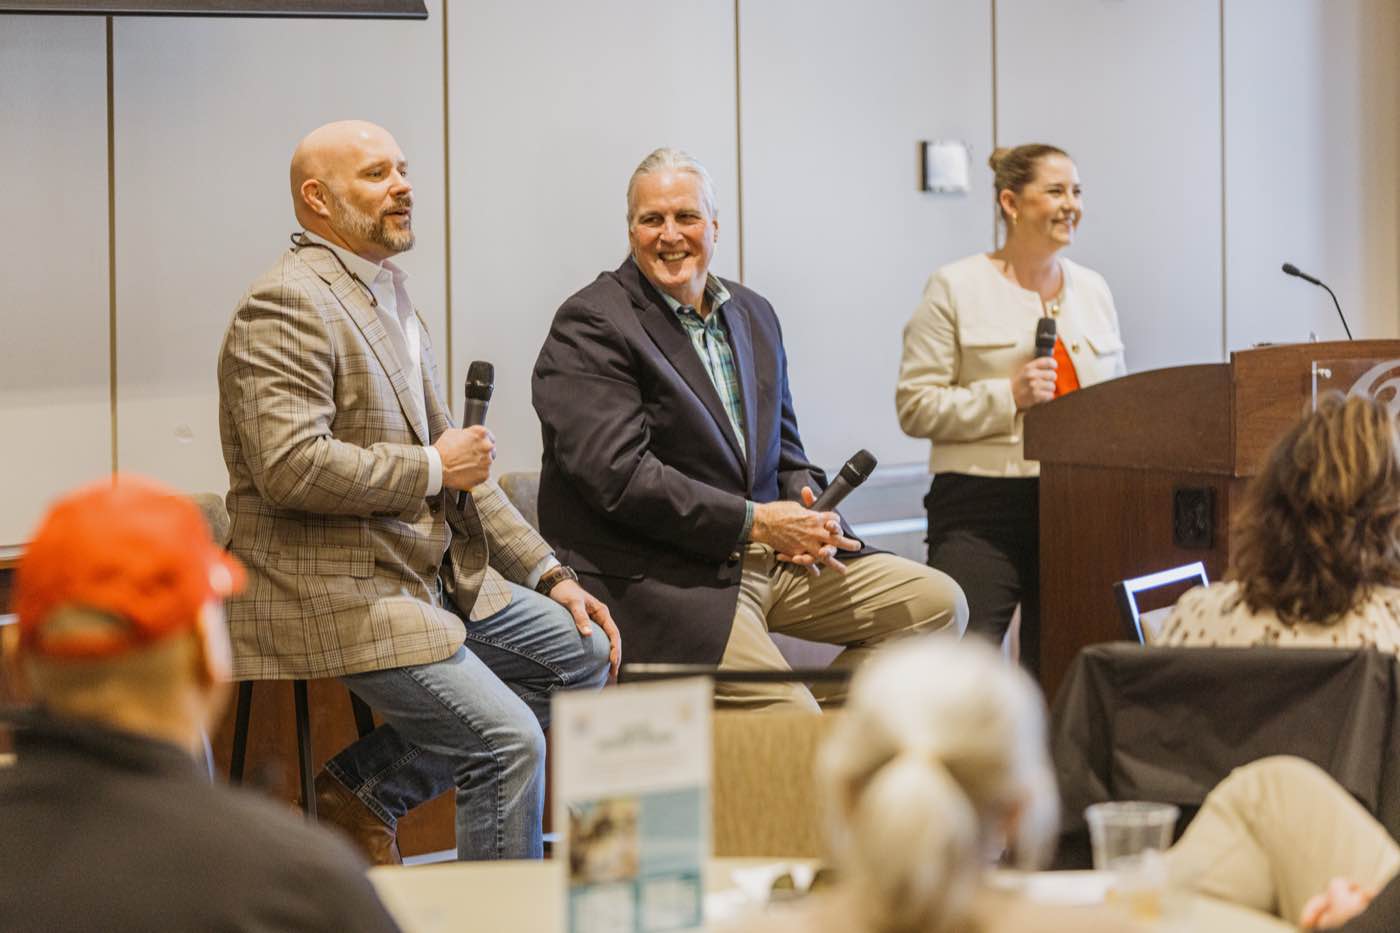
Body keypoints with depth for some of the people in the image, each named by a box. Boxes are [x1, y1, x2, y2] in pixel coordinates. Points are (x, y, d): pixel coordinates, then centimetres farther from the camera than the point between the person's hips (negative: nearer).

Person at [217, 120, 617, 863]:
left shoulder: (389, 298, 17)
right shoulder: (287, 304, -13)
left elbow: (459, 467, 21)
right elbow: (290, 466, -25)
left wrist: (551, 576, 12)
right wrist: (433, 467, -14)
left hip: (434, 574, 10)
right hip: (335, 596, -10)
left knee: (582, 650, 7)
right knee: (509, 740, -18)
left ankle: (364, 793, 5)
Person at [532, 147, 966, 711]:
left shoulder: (753, 315, 17)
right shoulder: (589, 326, -8)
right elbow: (619, 475, -18)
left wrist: (807, 514, -2)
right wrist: (755, 522, -18)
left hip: (767, 557, 8)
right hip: (657, 575, -8)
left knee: (936, 604, 0)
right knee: (792, 731, -23)